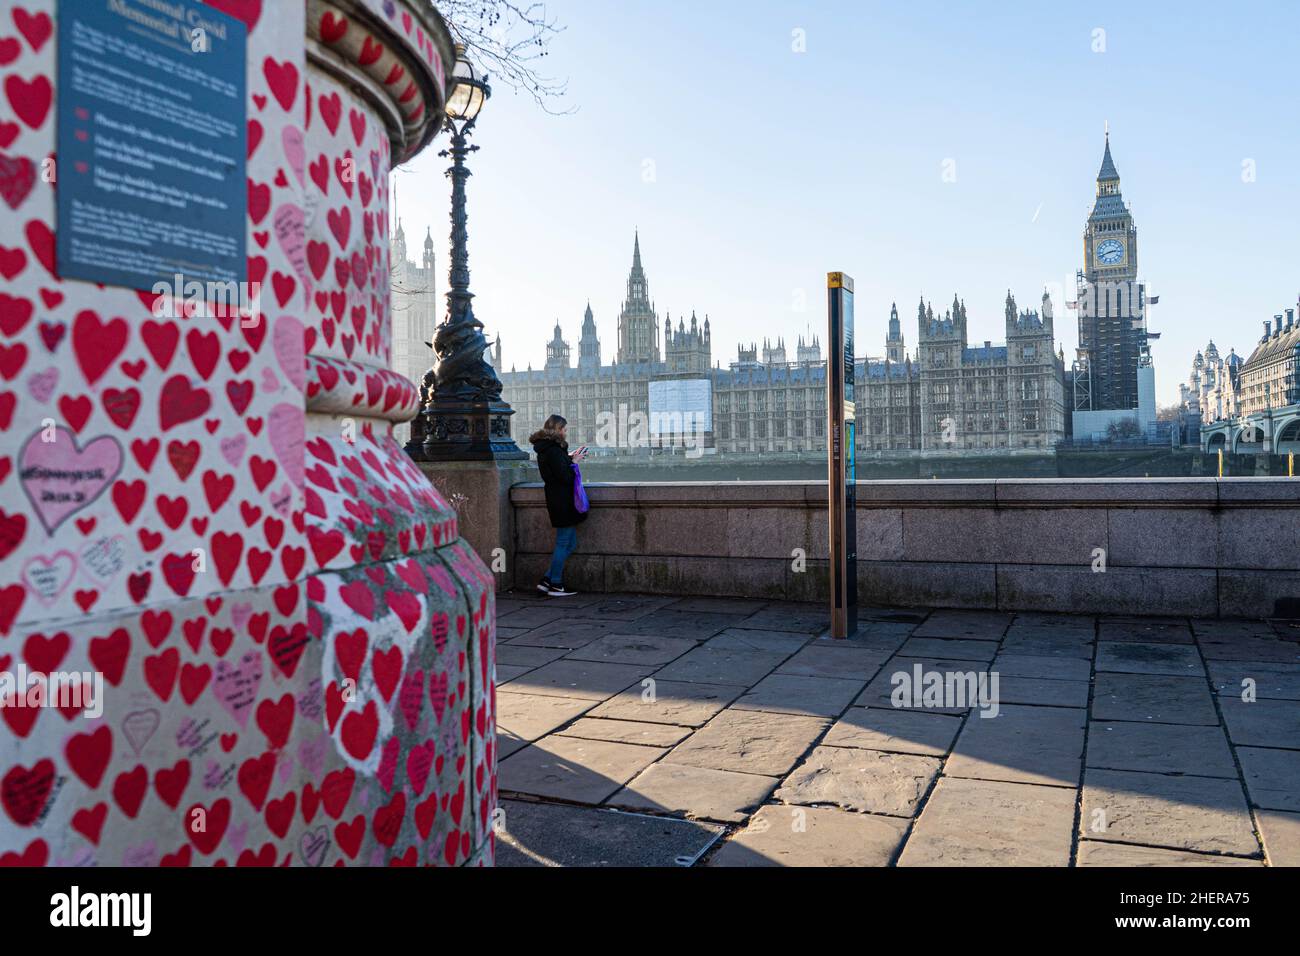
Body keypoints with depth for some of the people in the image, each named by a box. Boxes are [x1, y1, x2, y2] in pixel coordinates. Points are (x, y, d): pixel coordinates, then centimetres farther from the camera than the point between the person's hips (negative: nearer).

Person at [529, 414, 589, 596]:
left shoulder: (545, 448, 14)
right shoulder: (554, 449, -17)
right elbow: (564, 476, -19)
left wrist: (571, 457, 16)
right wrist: (574, 461, -5)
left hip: (556, 498, 10)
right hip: (563, 501, -10)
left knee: (570, 542, 15)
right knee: (564, 542, -1)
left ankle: (547, 580, 16)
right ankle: (555, 585, 6)